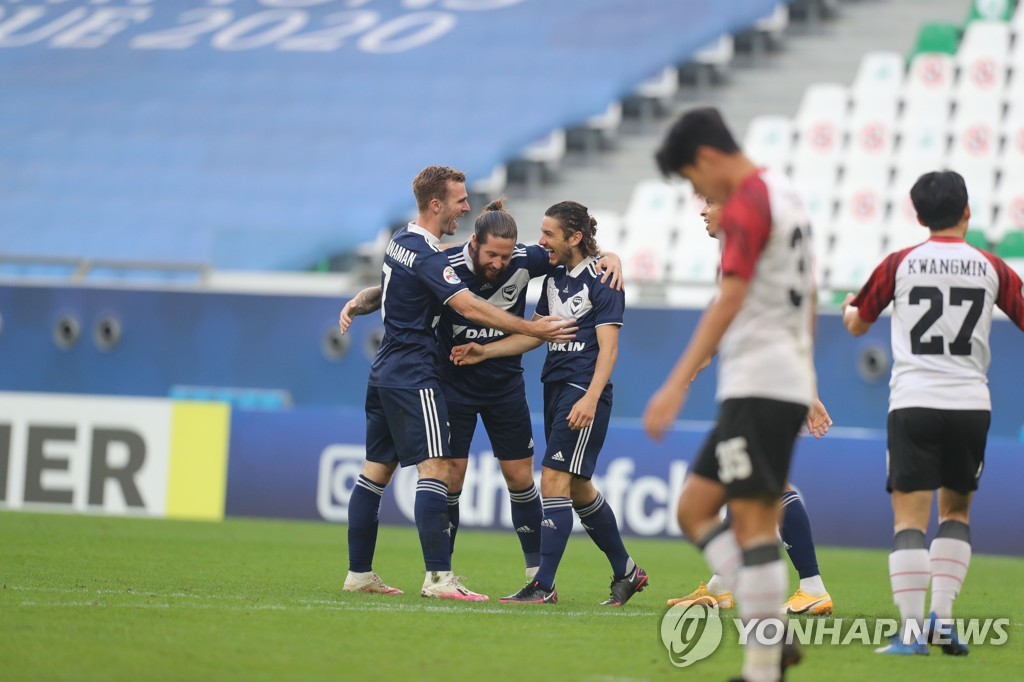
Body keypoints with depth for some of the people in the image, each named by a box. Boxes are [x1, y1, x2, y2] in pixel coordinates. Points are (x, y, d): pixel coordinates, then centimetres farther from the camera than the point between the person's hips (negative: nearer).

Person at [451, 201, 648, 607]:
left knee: (555, 480, -13)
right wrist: (484, 352, 8)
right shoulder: (555, 277, 14)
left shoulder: (601, 280, -10)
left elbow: (608, 346, -14)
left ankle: (544, 586, -13)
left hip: (584, 392, -9)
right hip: (555, 387, 9)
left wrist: (590, 399, -24)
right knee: (578, 490, 12)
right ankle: (626, 572, 25)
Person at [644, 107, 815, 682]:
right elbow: (807, 295, 27)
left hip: (758, 384, -10)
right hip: (791, 378, 10)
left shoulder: (746, 202, -12)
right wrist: (805, 371, 37)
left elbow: (730, 299, -20)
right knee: (695, 508, 9)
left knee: (752, 520, -9)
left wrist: (678, 384, -23)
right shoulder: (786, 195, 18)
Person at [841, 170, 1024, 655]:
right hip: (971, 404, 2)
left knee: (909, 518, -3)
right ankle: (942, 618, 7)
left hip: (913, 403, -2)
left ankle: (911, 631, -14)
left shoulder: (899, 264, 2)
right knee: (956, 510, 18)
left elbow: (857, 325, 15)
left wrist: (848, 306, 38)